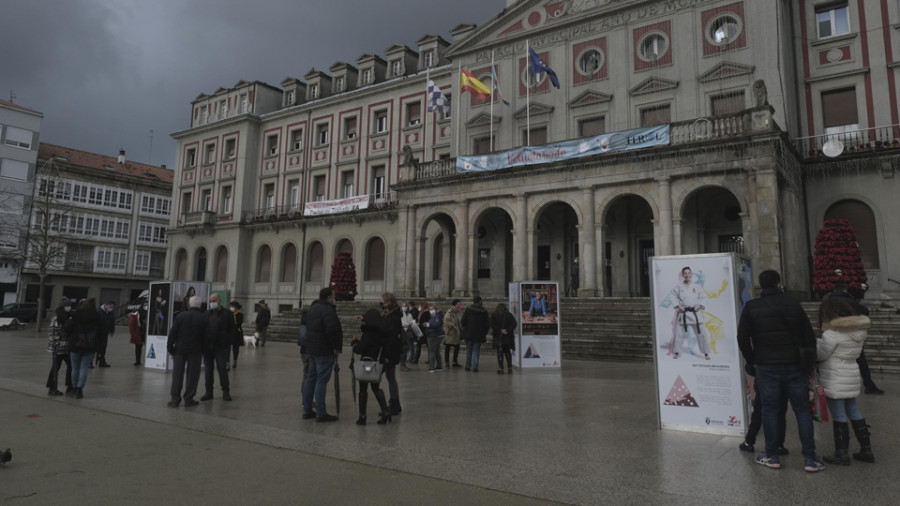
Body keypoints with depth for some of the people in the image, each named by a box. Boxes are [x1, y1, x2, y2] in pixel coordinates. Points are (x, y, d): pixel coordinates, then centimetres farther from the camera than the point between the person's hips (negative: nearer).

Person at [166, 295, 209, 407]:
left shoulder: (180, 315, -2)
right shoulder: (204, 318, -3)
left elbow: (173, 333, -4)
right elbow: (206, 336, -3)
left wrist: (170, 346, 2)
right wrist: (203, 349, 8)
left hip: (180, 349, 1)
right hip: (195, 351, -1)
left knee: (177, 374, 8)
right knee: (192, 375, 6)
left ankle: (175, 399, 10)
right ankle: (188, 399, 8)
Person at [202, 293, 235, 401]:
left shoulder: (227, 314, 0)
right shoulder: (207, 313, 12)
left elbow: (231, 331, -1)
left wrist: (228, 343, -10)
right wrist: (202, 343, 3)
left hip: (221, 347, -4)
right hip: (207, 346, 4)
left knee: (222, 369, -2)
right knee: (208, 370, 8)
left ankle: (226, 391, 8)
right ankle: (209, 392, 16)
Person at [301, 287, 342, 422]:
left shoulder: (312, 308, 15)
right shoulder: (327, 310, -17)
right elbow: (333, 330, -27)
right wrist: (337, 347, -15)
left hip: (312, 349, 10)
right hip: (325, 351, -9)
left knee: (310, 379, 14)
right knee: (322, 380, -5)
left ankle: (307, 410, 21)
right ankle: (321, 413, -1)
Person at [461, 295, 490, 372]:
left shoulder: (468, 309, -3)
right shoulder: (484, 311, -1)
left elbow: (463, 321, -4)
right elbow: (487, 324, 0)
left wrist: (465, 329, 13)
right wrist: (484, 333, 11)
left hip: (469, 334, 0)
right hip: (479, 335, 0)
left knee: (469, 350, 13)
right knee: (476, 351, 4)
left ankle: (468, 366, 16)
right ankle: (474, 367, -2)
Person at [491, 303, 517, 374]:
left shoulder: (494, 315, 1)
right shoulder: (509, 315, 5)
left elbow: (492, 325, -10)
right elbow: (514, 324, -6)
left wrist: (500, 330, -12)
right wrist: (508, 330, -12)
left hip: (498, 337, -2)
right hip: (508, 336, 2)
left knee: (500, 352, 2)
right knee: (508, 352, 14)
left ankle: (501, 368, -5)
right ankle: (509, 368, 7)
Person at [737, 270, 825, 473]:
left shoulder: (751, 307, -1)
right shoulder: (794, 304, 4)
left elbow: (742, 338, -4)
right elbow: (809, 337, 6)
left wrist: (752, 361, 8)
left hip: (766, 366, -1)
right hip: (795, 365, 1)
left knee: (769, 410, 6)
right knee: (802, 410, 9)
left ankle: (772, 456, 12)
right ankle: (810, 459, 10)